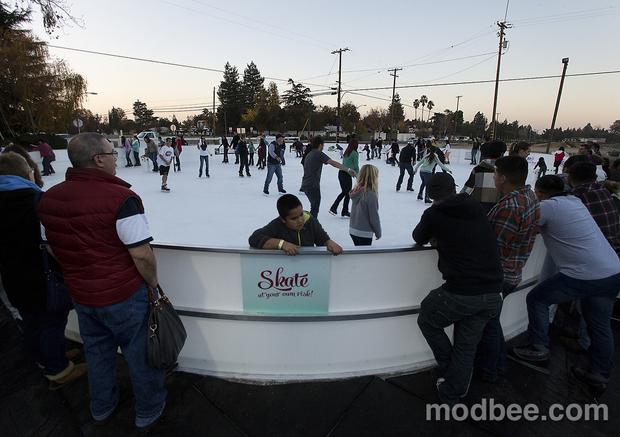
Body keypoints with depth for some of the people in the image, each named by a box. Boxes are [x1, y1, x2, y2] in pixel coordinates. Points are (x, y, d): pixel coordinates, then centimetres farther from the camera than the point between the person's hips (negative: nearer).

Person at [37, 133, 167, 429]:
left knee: (97, 352, 26)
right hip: (123, 296, -6)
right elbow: (142, 254, -25)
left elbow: (54, 247, 9)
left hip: (80, 294, 7)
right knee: (139, 354, 14)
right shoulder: (120, 197, -25)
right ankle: (148, 412, 35)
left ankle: (101, 408, 48)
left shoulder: (49, 197, -3)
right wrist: (153, 284, -7)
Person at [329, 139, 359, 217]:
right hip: (347, 174, -7)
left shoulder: (346, 152, 11)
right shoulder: (355, 153, -9)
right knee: (348, 193, 7)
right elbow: (356, 166, -6)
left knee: (344, 192, 20)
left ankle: (333, 208, 16)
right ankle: (345, 212, 15)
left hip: (341, 172, 7)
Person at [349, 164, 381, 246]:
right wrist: (378, 233, -2)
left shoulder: (356, 191, -1)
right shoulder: (371, 195, -22)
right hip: (364, 233, -7)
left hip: (353, 230, 7)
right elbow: (374, 217, -17)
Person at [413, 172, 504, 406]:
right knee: (466, 346, 21)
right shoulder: (477, 208, 8)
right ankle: (452, 395, 35)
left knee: (427, 320, 23)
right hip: (493, 294, 6)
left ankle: (448, 372, 28)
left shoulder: (434, 213, -5)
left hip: (460, 292, -5)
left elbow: (419, 238, 13)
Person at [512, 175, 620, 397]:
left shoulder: (548, 206, -12)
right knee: (600, 326, 19)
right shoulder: (575, 201, 13)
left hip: (583, 276, -8)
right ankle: (598, 376, 31)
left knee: (536, 299, 10)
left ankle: (538, 348, 17)